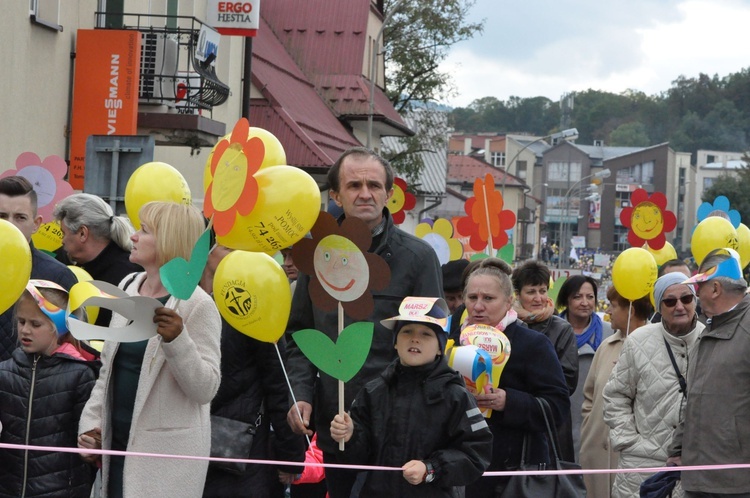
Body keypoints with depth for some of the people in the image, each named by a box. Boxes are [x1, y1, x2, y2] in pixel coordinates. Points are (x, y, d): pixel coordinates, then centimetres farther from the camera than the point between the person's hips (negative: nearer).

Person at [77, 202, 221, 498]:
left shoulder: (197, 304, -12)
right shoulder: (127, 287, 8)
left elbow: (206, 389, -16)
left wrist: (177, 341, -28)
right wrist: (90, 421, 8)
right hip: (116, 441, 7)